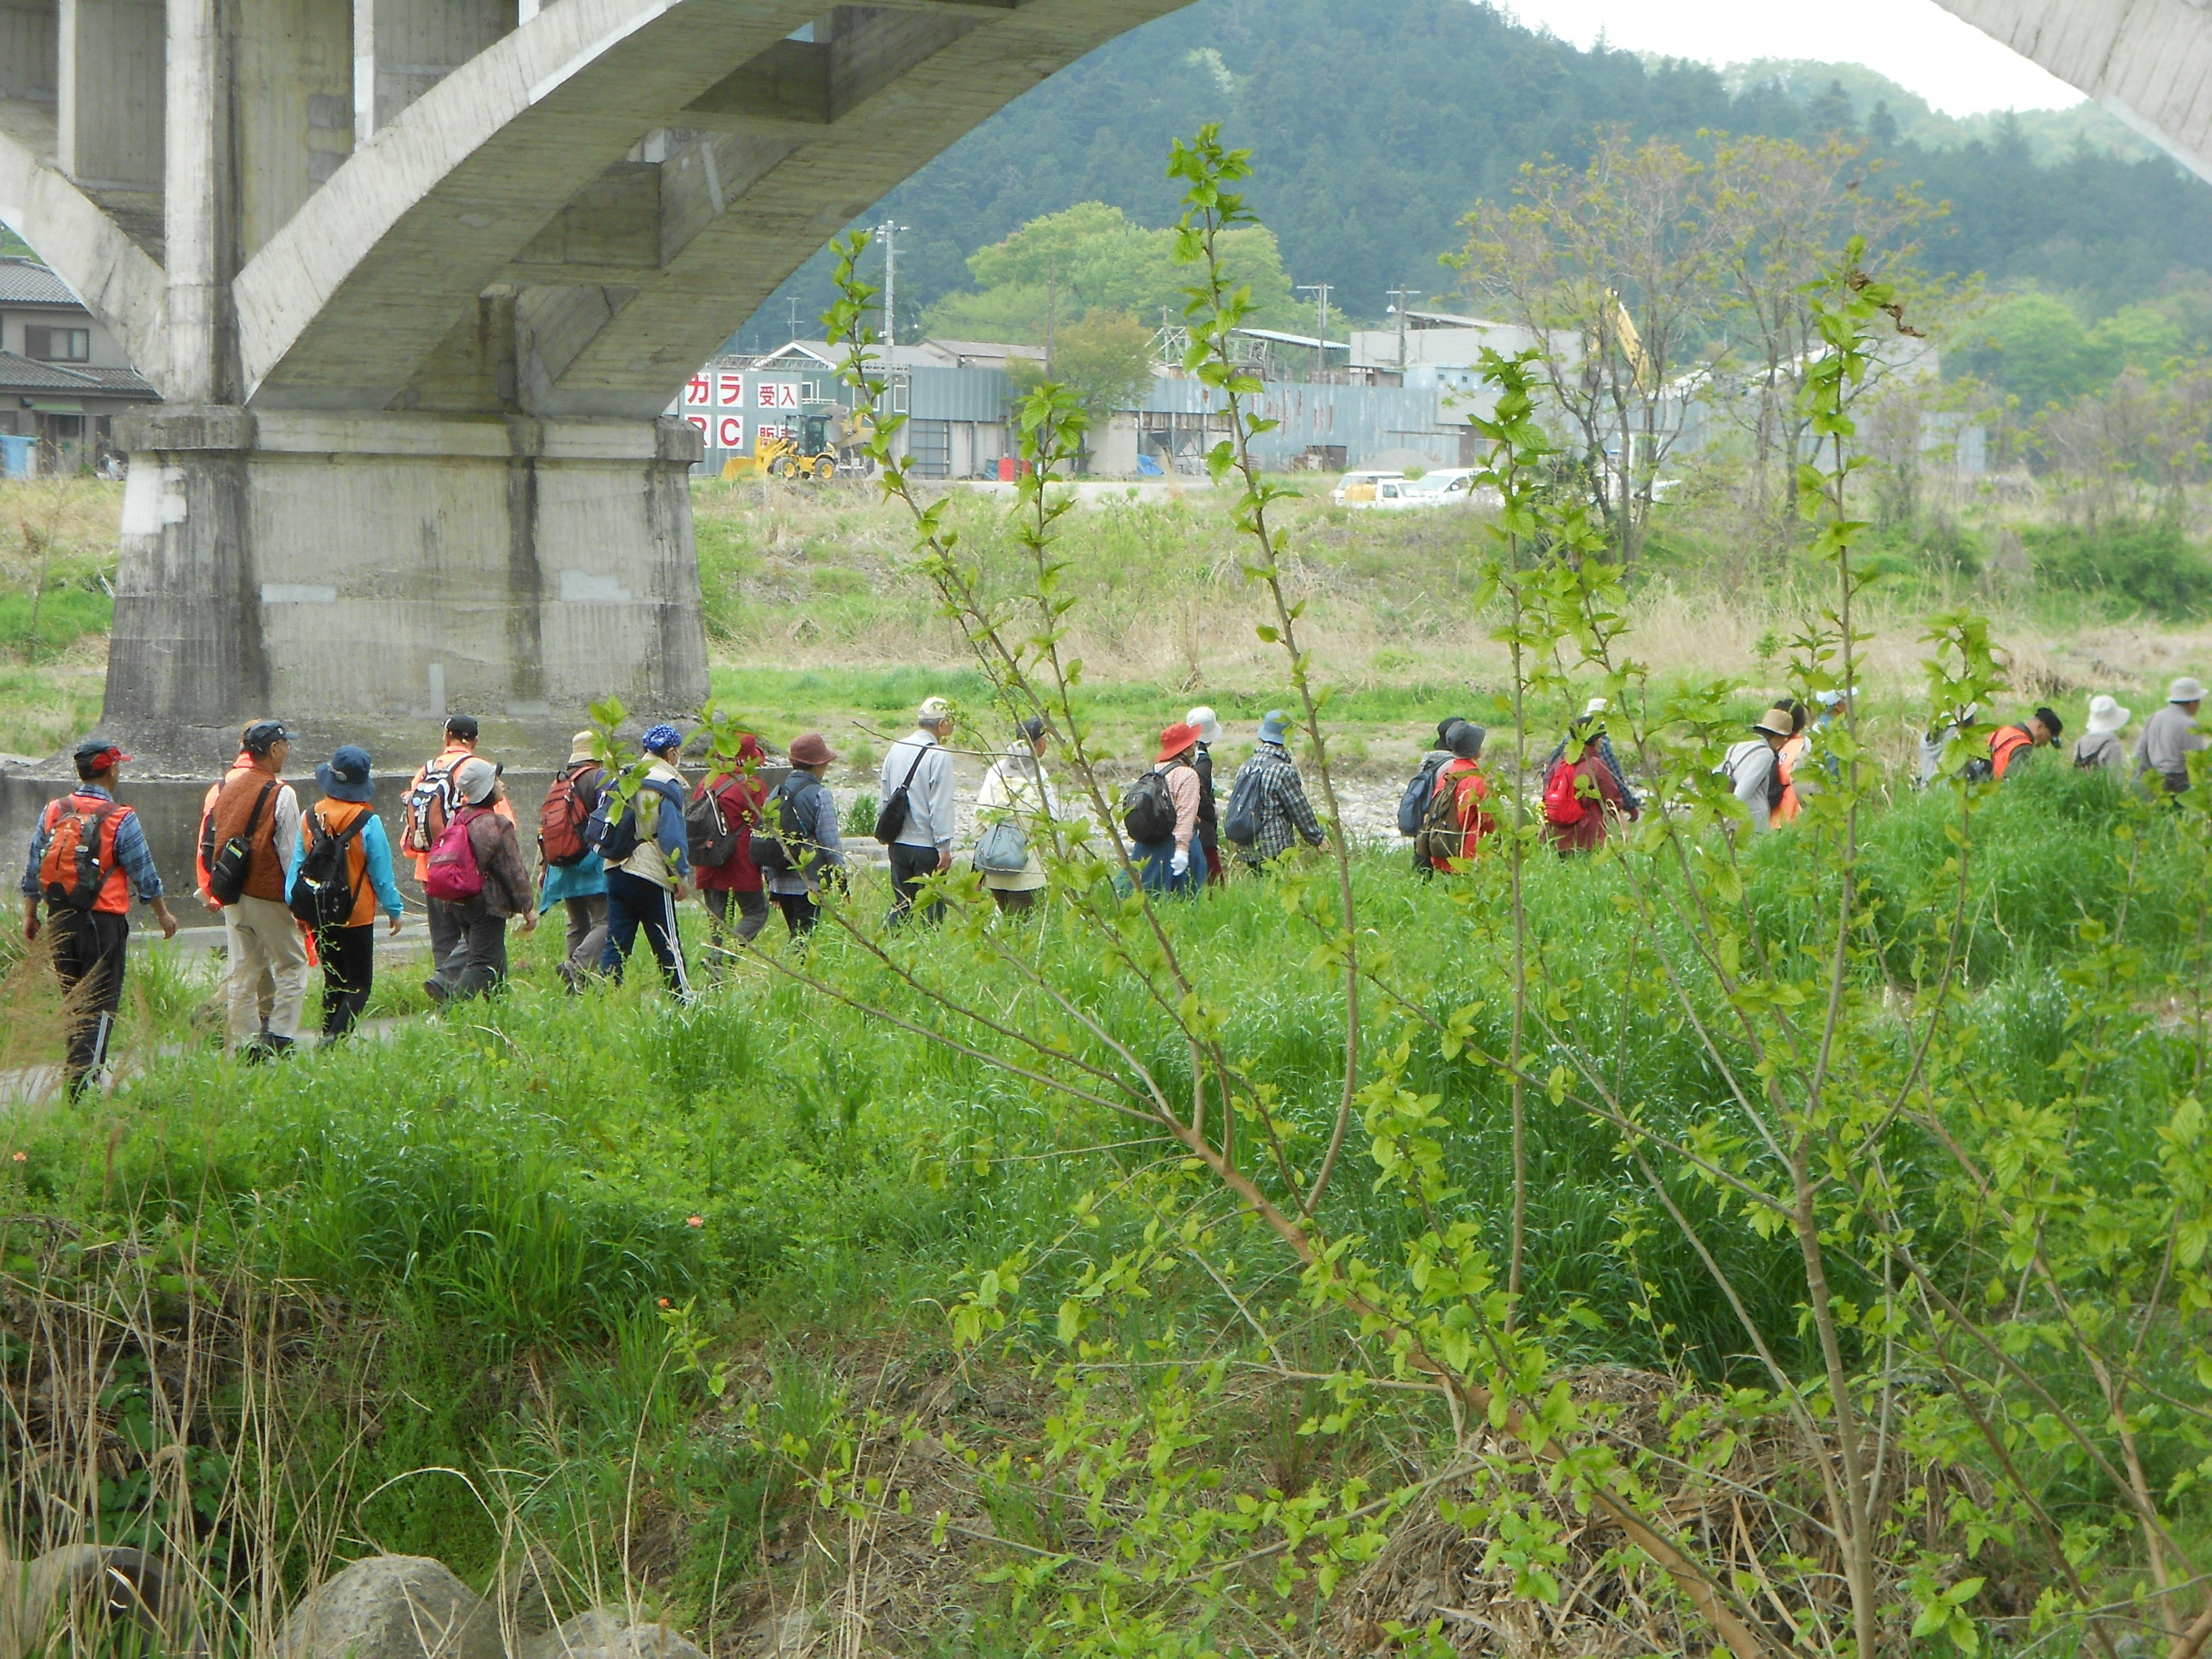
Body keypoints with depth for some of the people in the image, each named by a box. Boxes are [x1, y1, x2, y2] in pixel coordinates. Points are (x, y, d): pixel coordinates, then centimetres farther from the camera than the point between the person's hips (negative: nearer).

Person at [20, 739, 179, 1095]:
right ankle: (82, 1076, -13)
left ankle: (79, 1070, 25)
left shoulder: (53, 813, 3)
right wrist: (164, 915, 9)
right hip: (103, 920, -5)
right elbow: (144, 875, -5)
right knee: (101, 1003, -2)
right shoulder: (120, 819, -10)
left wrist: (30, 915, 16)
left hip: (60, 920, 5)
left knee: (74, 999, 18)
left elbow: (33, 869, 6)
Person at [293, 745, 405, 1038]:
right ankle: (336, 1038, -17)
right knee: (359, 984, 0)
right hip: (357, 915, -4)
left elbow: (298, 864, 3)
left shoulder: (311, 817, -1)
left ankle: (328, 1036, 10)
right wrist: (394, 910, 5)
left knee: (333, 981, 16)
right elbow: (381, 871, -7)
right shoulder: (367, 822, -14)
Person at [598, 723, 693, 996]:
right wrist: (680, 874, -6)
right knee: (668, 946, 2)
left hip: (616, 871, 6)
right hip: (652, 877, -6)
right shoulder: (667, 786, -9)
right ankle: (684, 1001, 8)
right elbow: (672, 835, -13)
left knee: (616, 943, 6)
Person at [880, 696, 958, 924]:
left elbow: (885, 796, 15)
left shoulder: (896, 749, 9)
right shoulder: (939, 755, -13)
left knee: (900, 905, 12)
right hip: (927, 845, -7)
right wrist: (944, 847, -13)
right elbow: (941, 805, -15)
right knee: (931, 910, -1)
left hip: (897, 843, 7)